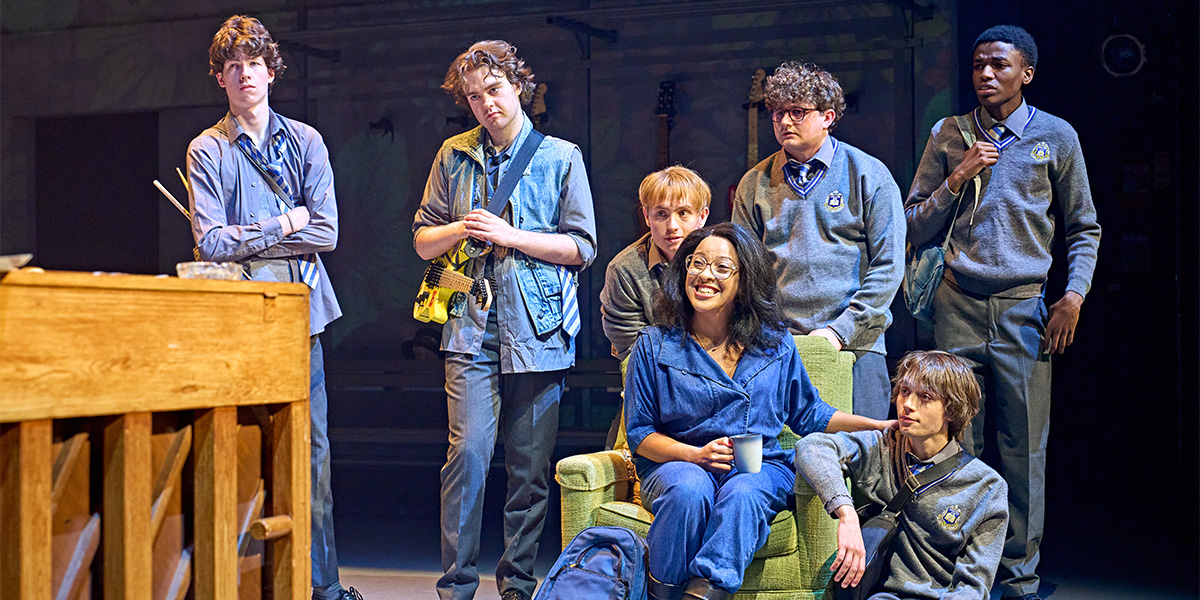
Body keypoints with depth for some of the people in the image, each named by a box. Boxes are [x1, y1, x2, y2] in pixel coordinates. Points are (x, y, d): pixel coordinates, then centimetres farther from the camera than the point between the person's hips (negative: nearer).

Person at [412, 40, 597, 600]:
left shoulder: (560, 157, 6)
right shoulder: (454, 157, 13)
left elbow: (581, 247, 1)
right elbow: (422, 240, 16)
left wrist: (510, 235, -8)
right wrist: (461, 229, -5)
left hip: (537, 328, -1)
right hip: (473, 328, 1)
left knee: (530, 465, 3)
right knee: (469, 453, -10)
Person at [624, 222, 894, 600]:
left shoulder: (775, 342, 9)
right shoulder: (655, 345, 2)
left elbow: (807, 414, 19)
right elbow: (640, 434, 4)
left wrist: (879, 426, 9)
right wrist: (696, 454, -13)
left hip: (760, 467, 1)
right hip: (678, 463, -1)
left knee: (742, 494, -35)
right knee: (689, 490, -36)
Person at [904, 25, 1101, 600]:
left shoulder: (1057, 137, 7)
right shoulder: (948, 136, 10)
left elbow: (1083, 228, 12)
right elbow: (916, 230, 10)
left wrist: (1074, 296, -2)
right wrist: (957, 179, -4)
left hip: (1025, 306, -1)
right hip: (959, 304, 1)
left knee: (1024, 447, -1)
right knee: (955, 443, 1)